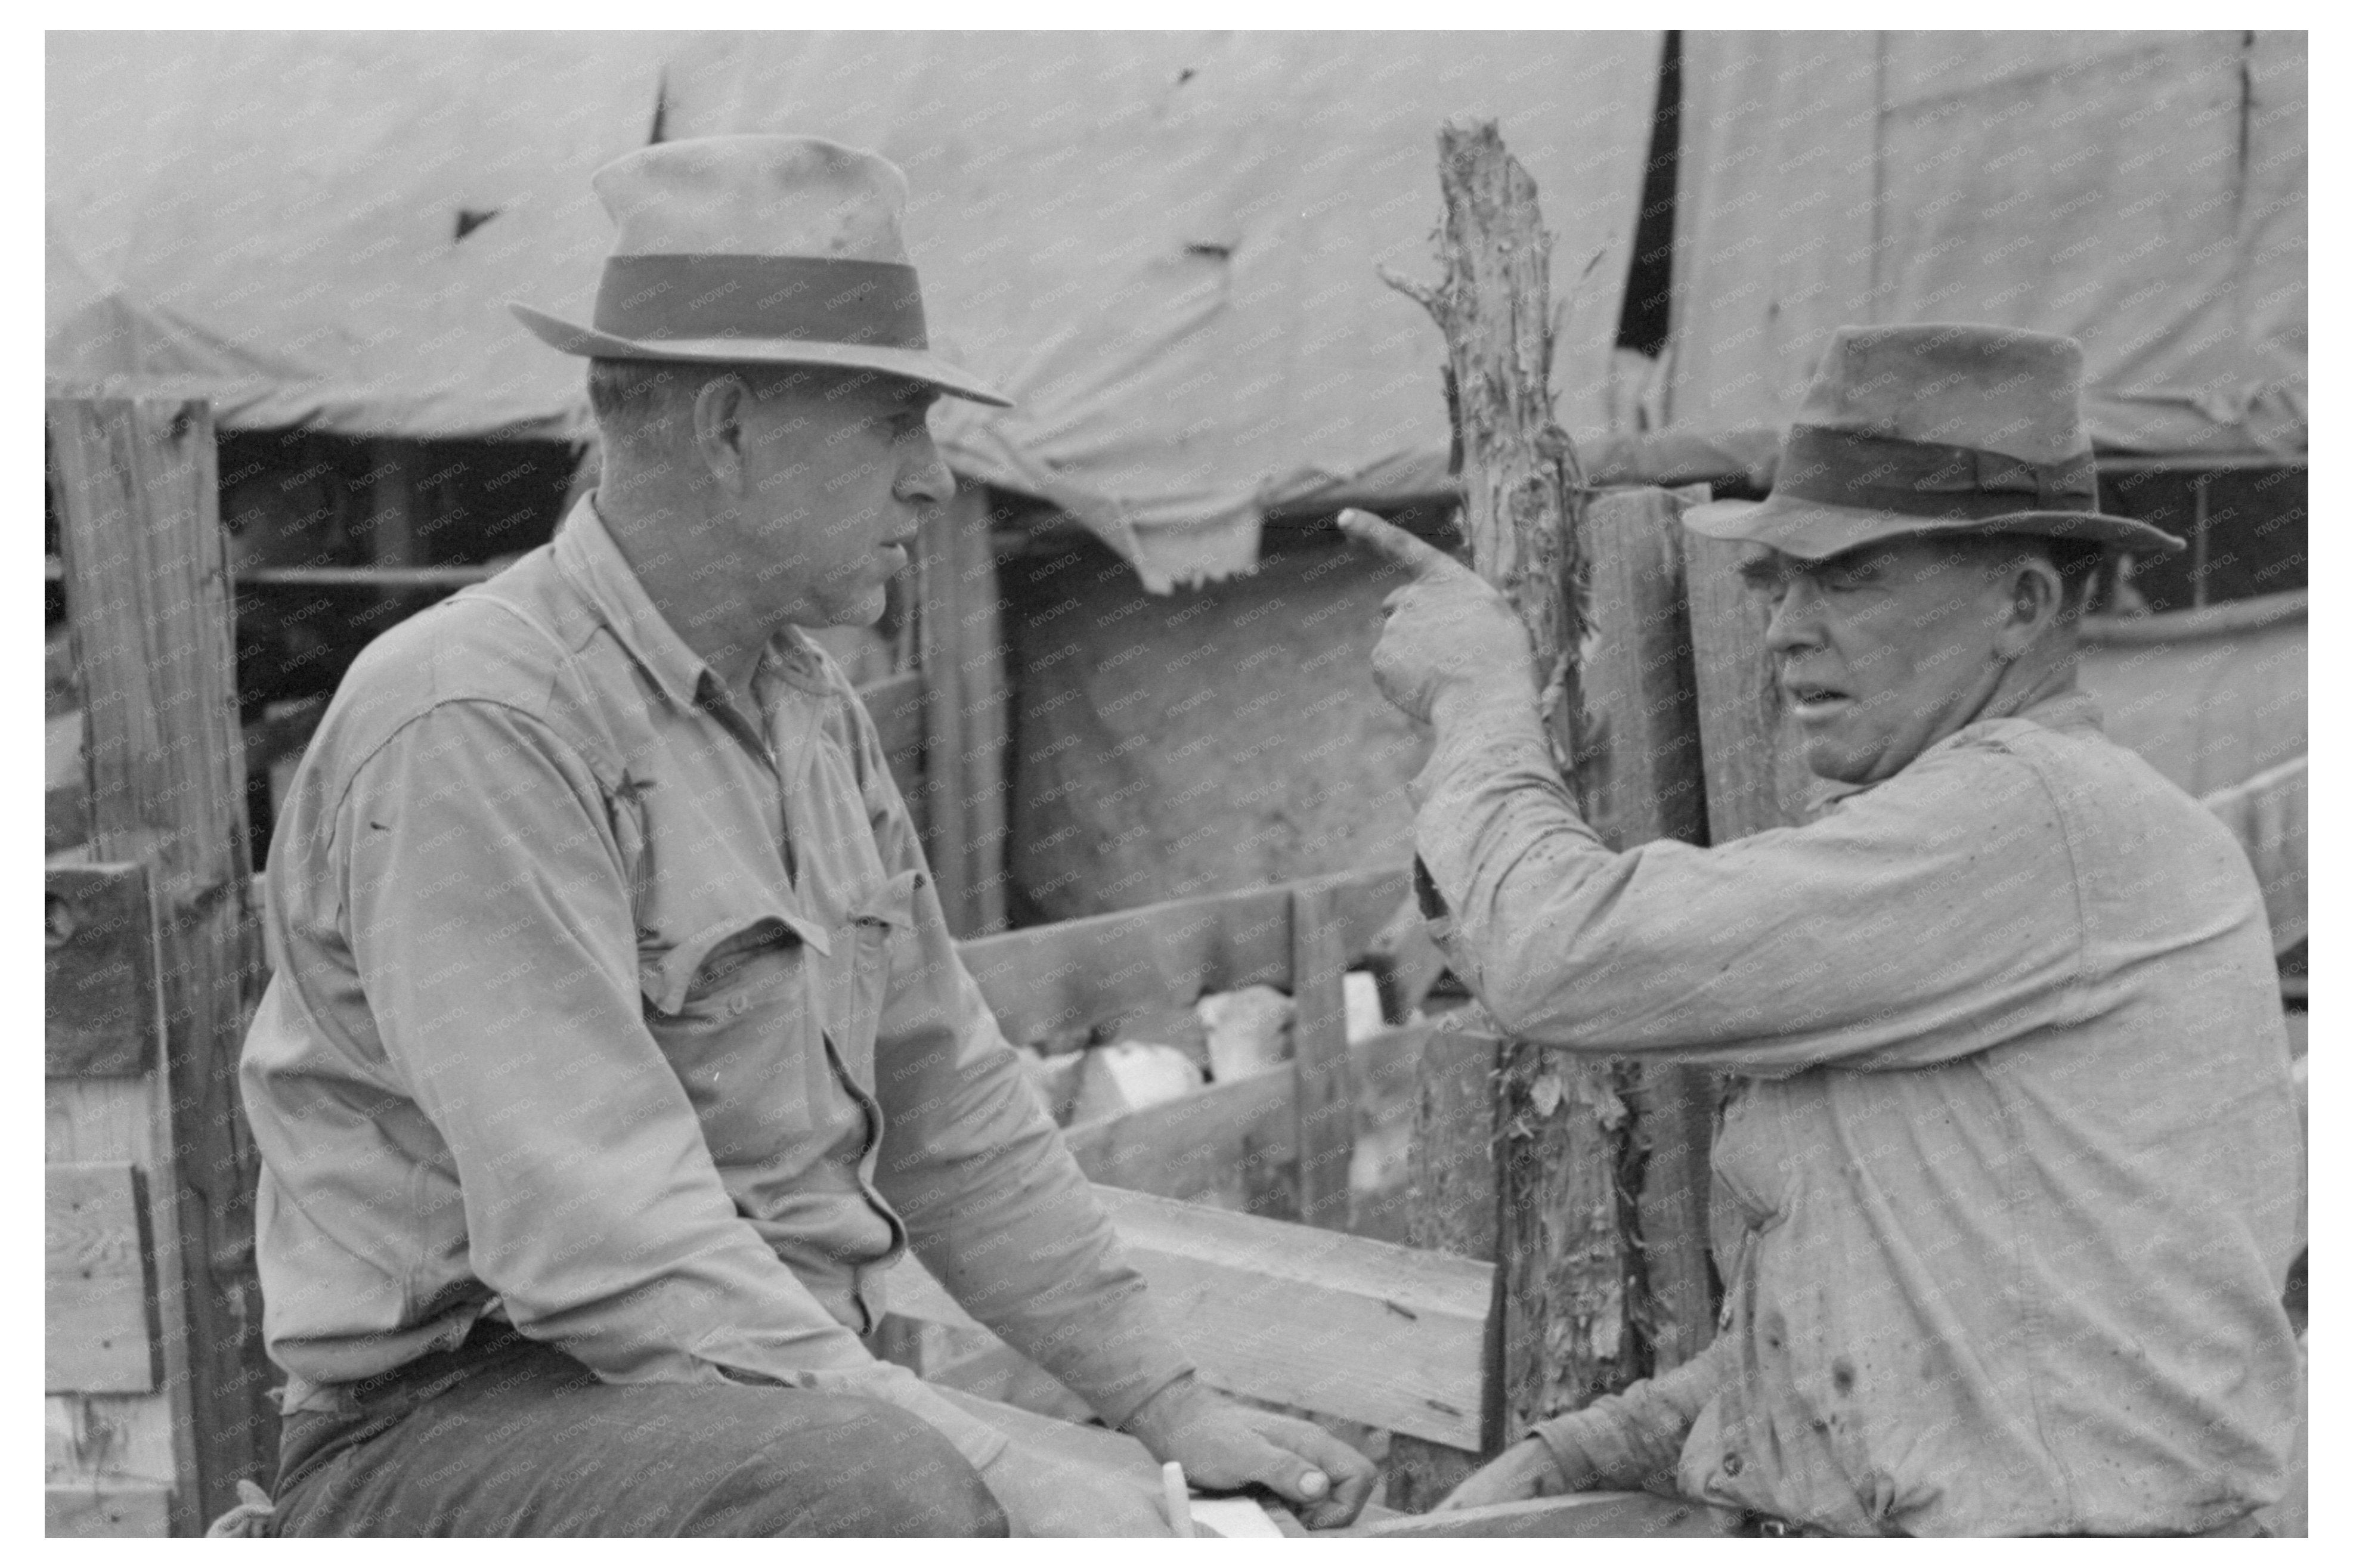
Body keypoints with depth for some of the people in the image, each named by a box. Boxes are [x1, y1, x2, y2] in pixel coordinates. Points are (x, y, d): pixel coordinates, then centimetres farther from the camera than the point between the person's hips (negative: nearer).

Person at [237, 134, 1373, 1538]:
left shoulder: (812, 709, 9)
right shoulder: (473, 725, -19)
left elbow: (953, 1109, 13)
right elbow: (598, 1246, -25)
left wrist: (1172, 1402, 9)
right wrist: (987, 1462, -25)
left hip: (784, 1398, 8)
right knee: (893, 1491, -35)